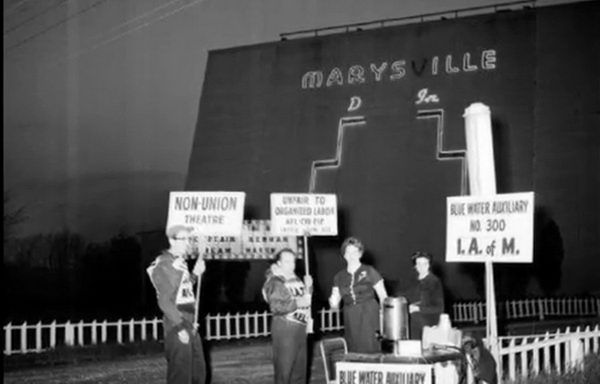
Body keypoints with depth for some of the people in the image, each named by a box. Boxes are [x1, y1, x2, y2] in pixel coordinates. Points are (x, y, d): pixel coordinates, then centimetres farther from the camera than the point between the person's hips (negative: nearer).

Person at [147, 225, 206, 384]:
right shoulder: (164, 265, -14)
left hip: (189, 324, 9)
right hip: (177, 325, -9)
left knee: (199, 371, 15)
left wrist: (195, 274, 12)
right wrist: (180, 327, -23)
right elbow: (164, 301, -19)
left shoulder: (180, 262, 14)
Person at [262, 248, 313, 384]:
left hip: (300, 327, 8)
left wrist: (308, 288, 8)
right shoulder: (275, 282, -9)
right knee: (284, 368, -6)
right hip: (284, 327, -8)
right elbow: (276, 307, -21)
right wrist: (296, 303, -23)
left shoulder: (296, 280, 16)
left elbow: (304, 300, 23)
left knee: (300, 368, 13)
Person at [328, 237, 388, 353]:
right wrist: (333, 302, -11)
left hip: (369, 317, -3)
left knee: (370, 352, -13)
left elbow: (383, 297, 3)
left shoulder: (369, 272, 3)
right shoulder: (339, 277, 12)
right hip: (350, 321, 3)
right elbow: (334, 304, 12)